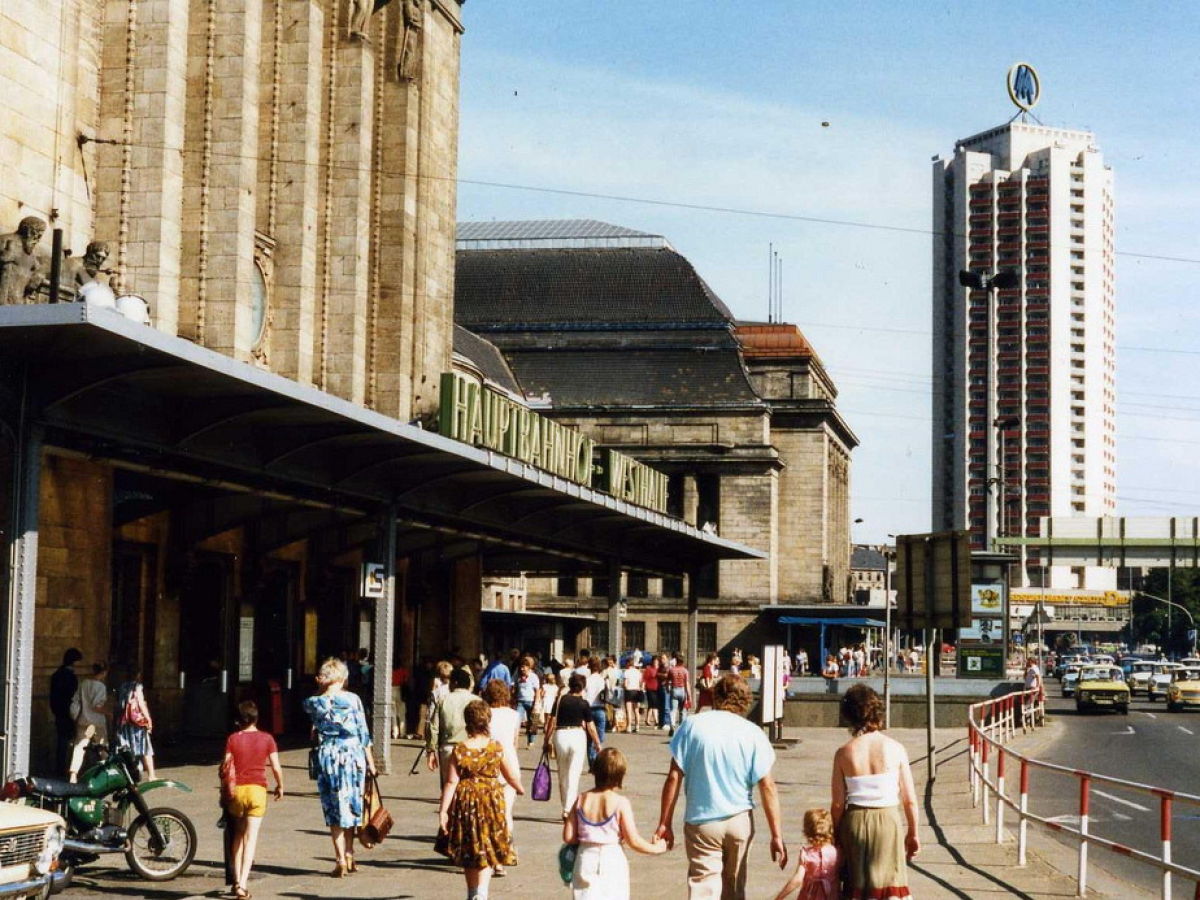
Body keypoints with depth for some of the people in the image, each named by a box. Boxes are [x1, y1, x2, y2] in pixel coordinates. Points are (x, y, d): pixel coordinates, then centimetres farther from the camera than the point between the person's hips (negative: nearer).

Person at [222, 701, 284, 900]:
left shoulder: (232, 739, 1)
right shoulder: (266, 739, 0)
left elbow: (227, 767, -4)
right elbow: (276, 767, -2)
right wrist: (280, 786, 14)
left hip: (237, 789, 1)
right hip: (257, 789, -1)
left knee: (238, 835, 18)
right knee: (251, 837, -3)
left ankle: (237, 880, 16)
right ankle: (242, 884, -13)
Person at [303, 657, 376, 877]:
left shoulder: (313, 703, -5)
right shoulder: (353, 699, -4)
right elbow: (363, 733, -1)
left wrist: (322, 691, 9)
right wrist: (370, 761, 6)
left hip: (328, 756, 0)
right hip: (353, 755, 1)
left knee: (333, 809, 6)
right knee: (352, 805, 14)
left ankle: (341, 859, 2)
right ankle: (349, 856, 20)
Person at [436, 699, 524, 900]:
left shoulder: (459, 751, -10)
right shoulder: (496, 749, -8)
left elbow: (451, 782, -10)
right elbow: (511, 775, 4)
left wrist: (443, 810, -7)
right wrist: (519, 788, 25)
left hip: (465, 803, 1)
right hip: (491, 803, -1)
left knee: (468, 853, 17)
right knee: (487, 851, 5)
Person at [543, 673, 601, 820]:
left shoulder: (560, 700, 2)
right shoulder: (584, 704, -2)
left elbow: (552, 721, 1)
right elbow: (590, 726, 0)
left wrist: (546, 740, 10)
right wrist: (597, 744, 11)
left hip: (560, 735, 2)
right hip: (577, 735, -2)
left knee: (562, 774, 15)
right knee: (574, 774, -1)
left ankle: (567, 807, 22)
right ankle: (568, 809, -11)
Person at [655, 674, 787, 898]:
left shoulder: (693, 725, -5)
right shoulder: (753, 733, -2)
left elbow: (674, 778, -7)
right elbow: (768, 787, -5)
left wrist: (664, 823, 1)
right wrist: (777, 835, -1)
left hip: (701, 822, -2)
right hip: (740, 821, 2)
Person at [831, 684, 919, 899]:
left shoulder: (844, 753, -6)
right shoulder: (896, 749, -7)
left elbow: (838, 804, -3)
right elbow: (909, 799, -4)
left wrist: (835, 834, 11)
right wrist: (913, 833, 10)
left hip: (855, 821, 1)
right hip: (888, 820, -1)